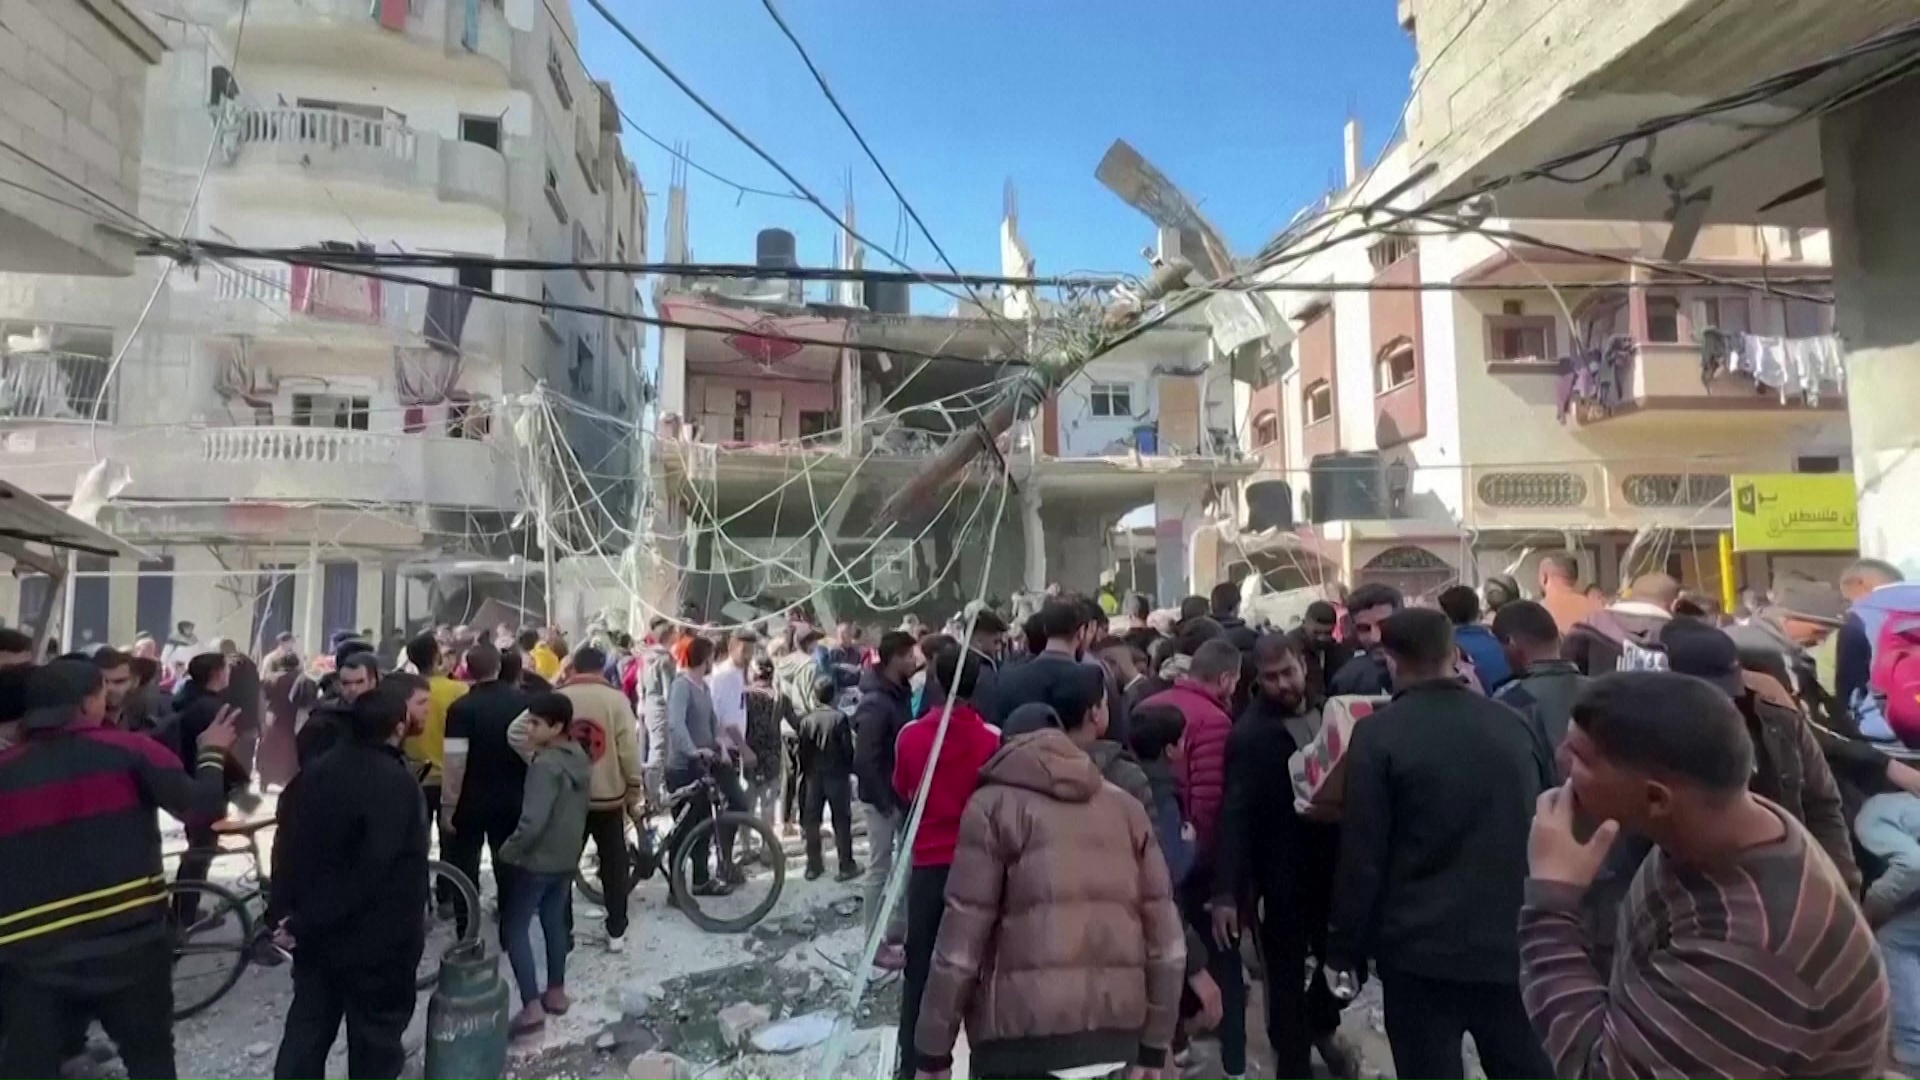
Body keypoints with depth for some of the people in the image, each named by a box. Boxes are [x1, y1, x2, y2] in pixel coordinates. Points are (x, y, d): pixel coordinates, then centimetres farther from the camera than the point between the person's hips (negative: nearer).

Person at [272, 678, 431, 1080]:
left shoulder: (317, 770, 1)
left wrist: (286, 910, 7)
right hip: (377, 940, -7)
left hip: (314, 933, 7)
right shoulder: (398, 783, -23)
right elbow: (373, 869, -27)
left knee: (306, 1029, 20)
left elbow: (290, 845, 4)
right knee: (375, 1040, 11)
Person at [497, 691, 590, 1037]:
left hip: (538, 859, -8)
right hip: (568, 857, 8)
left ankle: (532, 1007, 0)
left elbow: (532, 822, -27)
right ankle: (556, 992, 29)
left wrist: (508, 850, -12)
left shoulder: (545, 765, -24)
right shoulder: (580, 757, 3)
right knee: (555, 922, 20)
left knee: (514, 928, 3)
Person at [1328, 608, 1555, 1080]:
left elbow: (1361, 855, -12)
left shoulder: (1379, 733, -12)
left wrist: (1346, 948, -2)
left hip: (1422, 950, -4)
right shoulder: (1512, 724, 2)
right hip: (1511, 941, 5)